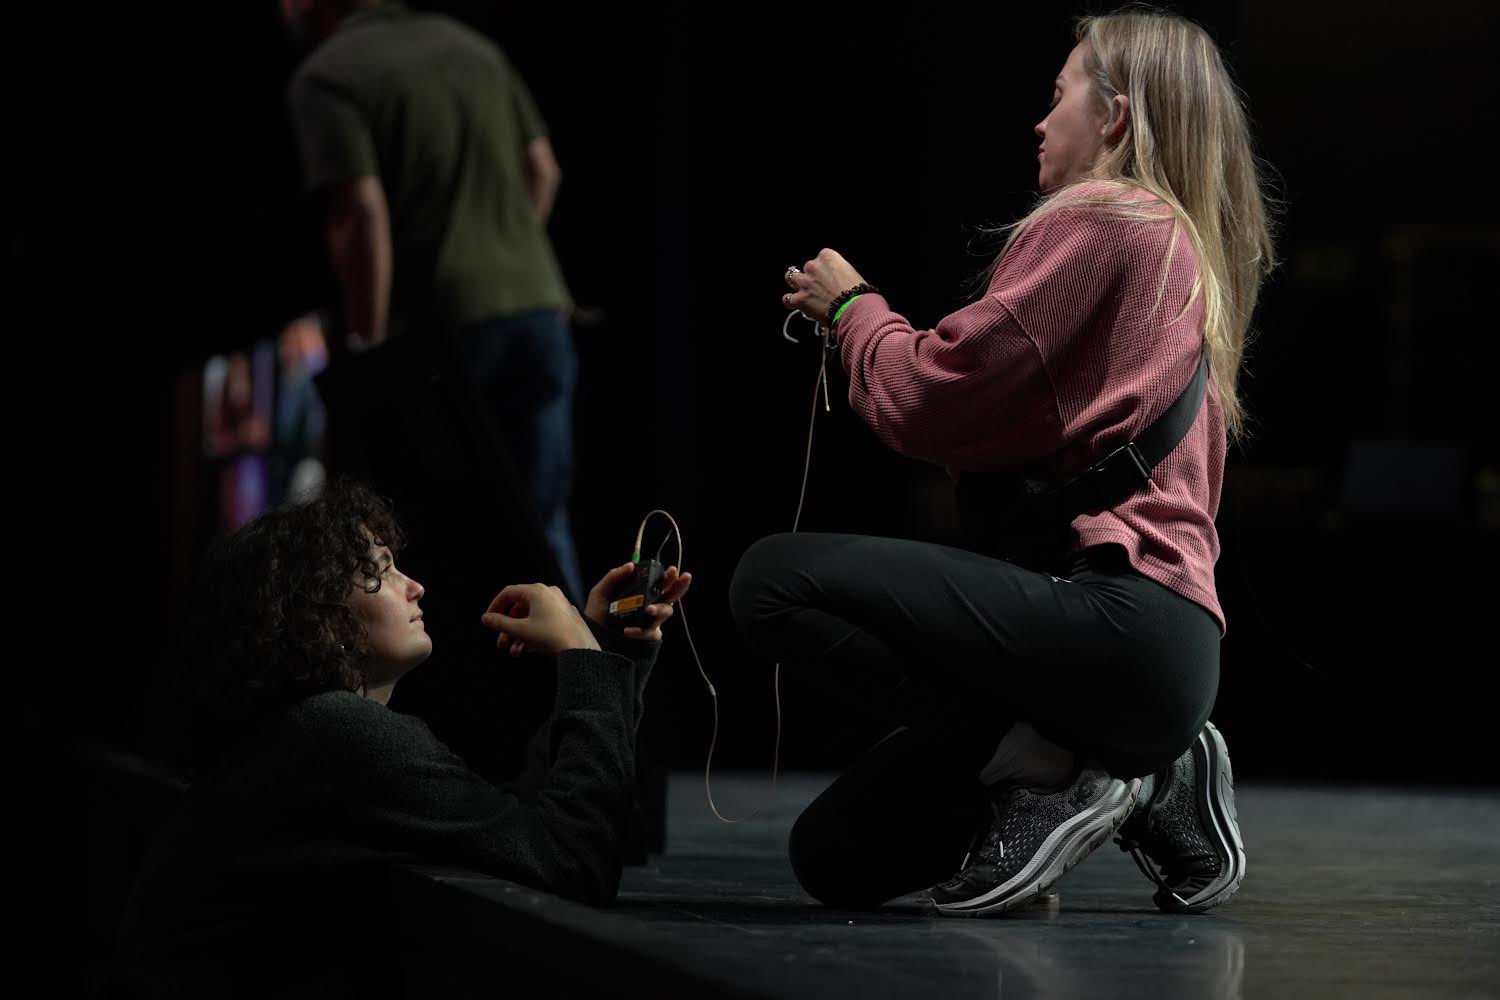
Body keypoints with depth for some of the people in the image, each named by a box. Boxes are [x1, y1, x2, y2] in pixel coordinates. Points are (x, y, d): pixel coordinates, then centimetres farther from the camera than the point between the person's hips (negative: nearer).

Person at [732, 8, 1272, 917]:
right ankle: (1144, 789, 9)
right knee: (833, 858, 9)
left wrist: (852, 305, 9)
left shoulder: (1100, 218, -6)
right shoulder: (1189, 248, 24)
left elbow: (924, 403, -9)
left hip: (1117, 614, -10)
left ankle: (1043, 771, -14)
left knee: (774, 578, -17)